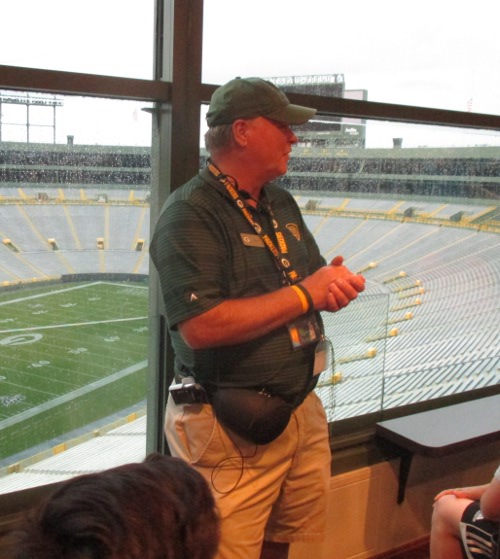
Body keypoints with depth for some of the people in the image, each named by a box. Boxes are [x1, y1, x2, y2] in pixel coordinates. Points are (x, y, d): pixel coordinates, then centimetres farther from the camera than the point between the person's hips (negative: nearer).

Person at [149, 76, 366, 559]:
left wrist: (336, 286, -7)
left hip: (302, 409, 8)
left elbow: (313, 281, 19)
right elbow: (201, 327, -27)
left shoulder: (282, 205, 11)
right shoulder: (190, 213, -16)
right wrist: (303, 294, -19)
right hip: (233, 429, -7)